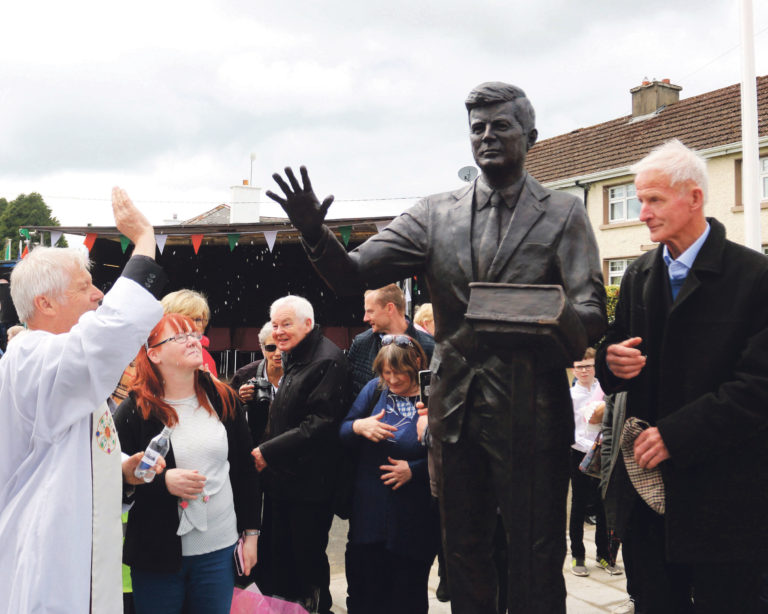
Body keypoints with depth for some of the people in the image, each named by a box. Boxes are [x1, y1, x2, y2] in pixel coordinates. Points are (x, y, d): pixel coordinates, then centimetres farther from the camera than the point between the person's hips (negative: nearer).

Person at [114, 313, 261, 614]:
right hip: (158, 554, -2)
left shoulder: (224, 399, 4)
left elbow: (246, 470, 9)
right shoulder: (133, 411, -6)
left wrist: (250, 533, 9)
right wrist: (163, 481, -21)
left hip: (219, 550, 3)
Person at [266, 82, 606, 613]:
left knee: (535, 567, 5)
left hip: (531, 415, -3)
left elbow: (592, 312, -8)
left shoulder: (563, 214, 2)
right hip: (458, 411, 3)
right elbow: (353, 274, 1)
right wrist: (314, 232, -19)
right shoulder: (435, 215, 8)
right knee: (465, 558, 16)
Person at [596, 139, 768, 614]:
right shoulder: (639, 276, 10)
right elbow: (617, 374, 15)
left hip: (722, 496, -5)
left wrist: (675, 434, -18)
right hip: (647, 486, 5)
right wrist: (613, 362, -10)